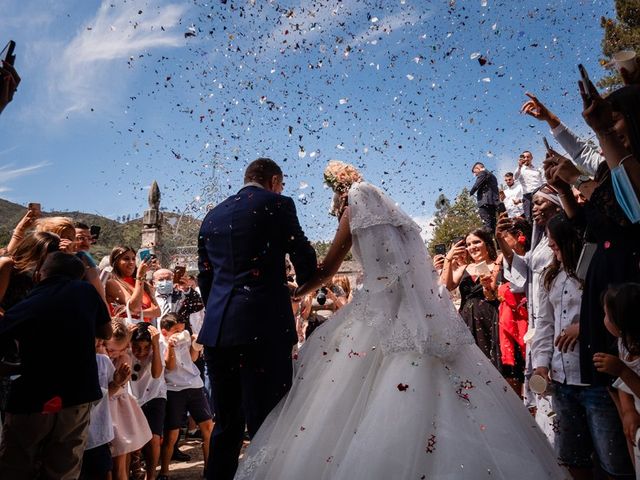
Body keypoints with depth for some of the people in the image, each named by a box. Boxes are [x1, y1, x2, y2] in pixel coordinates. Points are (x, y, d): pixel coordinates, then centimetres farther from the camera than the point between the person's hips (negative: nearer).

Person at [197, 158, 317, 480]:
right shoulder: (277, 204, 2)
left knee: (226, 424, 17)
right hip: (264, 327, -6)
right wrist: (304, 285, 23)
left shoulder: (212, 216, 18)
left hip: (216, 329, 6)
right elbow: (303, 257, 3)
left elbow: (205, 278, 19)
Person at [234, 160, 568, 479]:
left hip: (386, 316, -7)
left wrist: (291, 294, 23)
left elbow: (326, 270, 8)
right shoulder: (397, 220, 25)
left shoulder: (357, 205, 6)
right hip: (422, 318, 7)